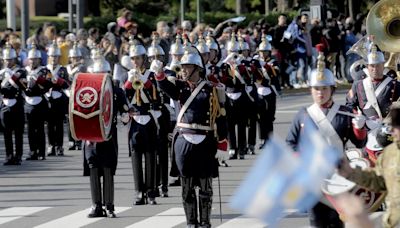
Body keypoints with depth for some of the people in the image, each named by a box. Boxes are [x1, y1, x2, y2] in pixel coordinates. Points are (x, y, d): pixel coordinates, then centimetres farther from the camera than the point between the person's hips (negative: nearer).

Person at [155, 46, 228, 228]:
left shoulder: (211, 90, 0)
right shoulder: (180, 87, 6)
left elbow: (220, 116, 2)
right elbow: (166, 87, -16)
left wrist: (222, 142, 0)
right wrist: (159, 74, -36)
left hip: (204, 142, -2)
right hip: (183, 141, 2)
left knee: (205, 185, 2)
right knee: (187, 185, 5)